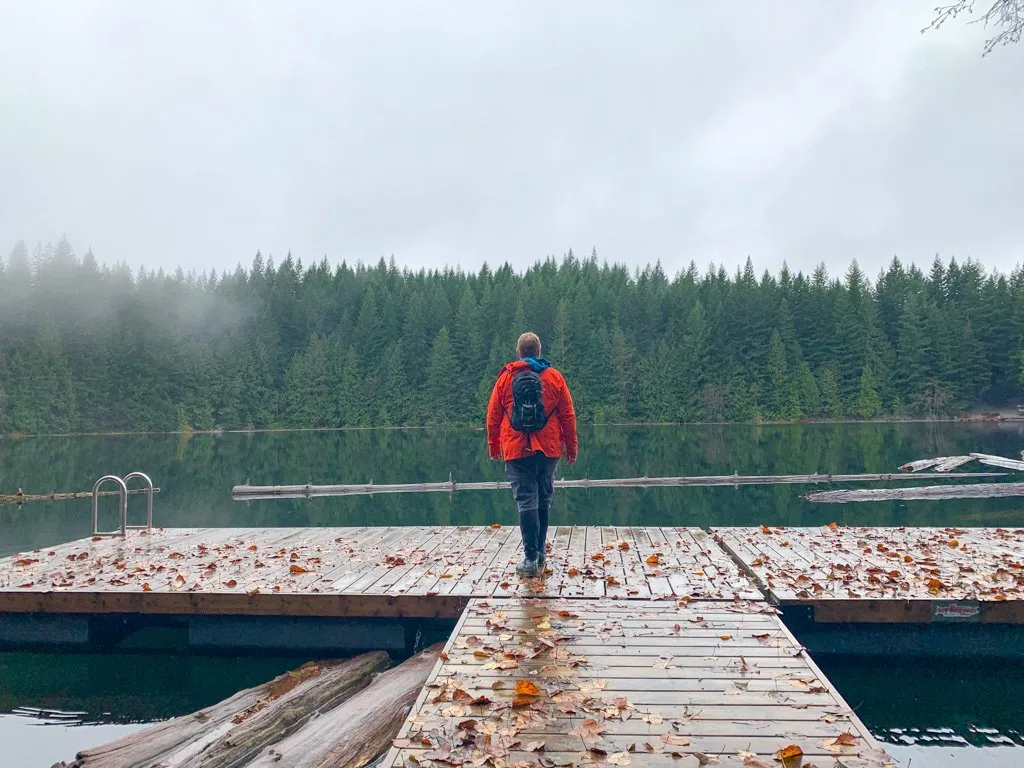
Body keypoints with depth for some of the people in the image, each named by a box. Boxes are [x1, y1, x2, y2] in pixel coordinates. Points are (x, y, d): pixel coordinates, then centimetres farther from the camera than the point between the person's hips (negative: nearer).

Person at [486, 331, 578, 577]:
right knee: (543, 500, 14)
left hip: (516, 450, -1)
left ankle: (531, 558, -3)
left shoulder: (505, 378, 2)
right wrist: (572, 447, 13)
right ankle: (540, 552, 23)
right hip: (548, 450, 1)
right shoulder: (554, 377, 3)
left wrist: (493, 446, 17)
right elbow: (568, 416, 4)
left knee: (526, 501, 0)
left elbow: (492, 416, 5)